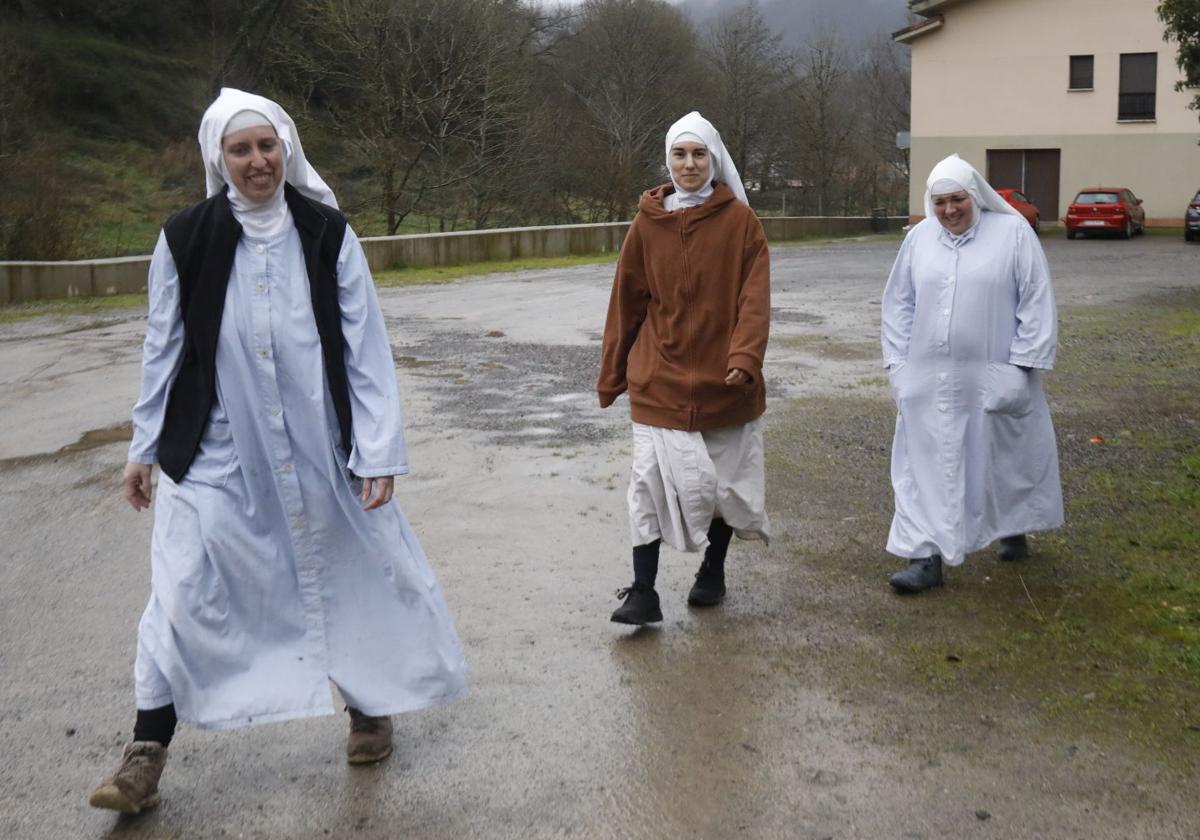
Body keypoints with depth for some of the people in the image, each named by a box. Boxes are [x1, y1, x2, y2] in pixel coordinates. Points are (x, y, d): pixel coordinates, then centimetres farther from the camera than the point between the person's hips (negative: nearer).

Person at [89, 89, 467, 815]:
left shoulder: (328, 234, -5)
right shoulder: (186, 239, -5)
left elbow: (366, 346, -5)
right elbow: (165, 349, 4)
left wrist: (379, 451, -9)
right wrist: (145, 447, 7)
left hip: (320, 448, 1)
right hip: (218, 453, 0)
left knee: (352, 572, 12)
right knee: (184, 596, -1)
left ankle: (370, 706, 36)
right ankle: (148, 753, 11)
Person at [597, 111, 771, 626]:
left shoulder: (740, 221, -4)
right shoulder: (647, 223, 0)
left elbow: (754, 298, -10)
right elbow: (627, 301, 5)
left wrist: (744, 358, -24)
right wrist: (612, 374, 8)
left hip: (724, 378, 0)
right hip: (660, 379, 0)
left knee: (726, 477, 12)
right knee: (652, 476, -7)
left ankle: (713, 570, 33)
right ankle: (643, 592, -2)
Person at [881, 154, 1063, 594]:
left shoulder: (1013, 233, -5)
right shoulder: (919, 238, 5)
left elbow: (1036, 304, -6)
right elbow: (899, 304, 11)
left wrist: (1021, 366, -11)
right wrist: (899, 363, 5)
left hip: (992, 378, -2)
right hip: (929, 380, 3)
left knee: (1006, 458, 14)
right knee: (927, 465, 1)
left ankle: (1014, 529, 39)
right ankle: (926, 556, 5)